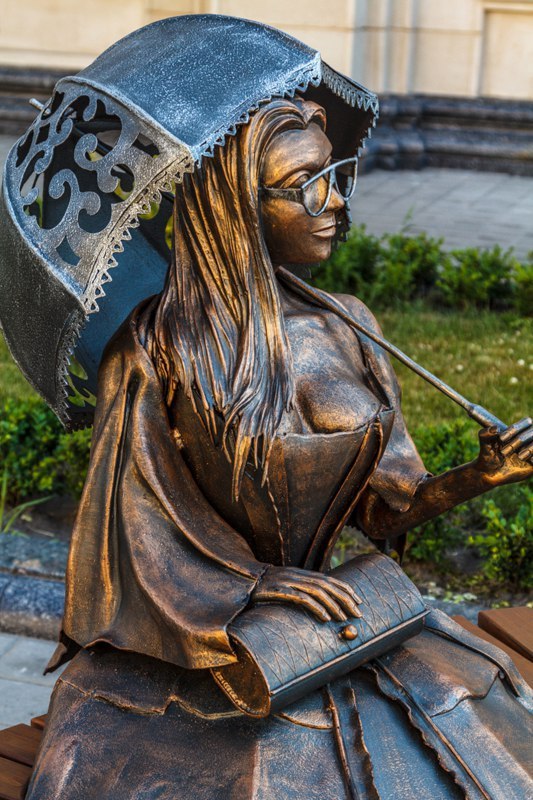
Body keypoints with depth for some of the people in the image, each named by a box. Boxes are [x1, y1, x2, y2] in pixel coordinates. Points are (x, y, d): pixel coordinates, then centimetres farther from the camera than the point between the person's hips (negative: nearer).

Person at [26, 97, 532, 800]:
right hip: (190, 630, -3)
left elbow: (386, 503, 6)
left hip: (330, 608, 4)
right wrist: (258, 579, -19)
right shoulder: (158, 345, -11)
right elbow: (130, 511, -9)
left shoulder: (343, 328, 4)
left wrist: (477, 477, -12)